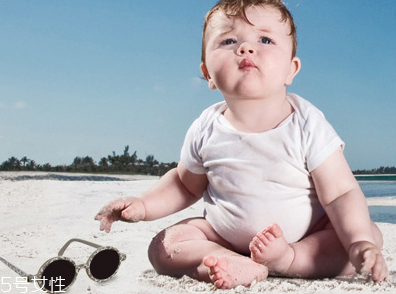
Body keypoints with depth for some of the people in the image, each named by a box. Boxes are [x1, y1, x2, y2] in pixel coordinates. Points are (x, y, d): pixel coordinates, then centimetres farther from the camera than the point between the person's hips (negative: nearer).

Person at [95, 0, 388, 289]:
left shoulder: (307, 125, -18)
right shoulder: (206, 131, -10)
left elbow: (341, 193, -17)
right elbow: (185, 184, 8)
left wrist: (359, 244, -33)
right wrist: (143, 205, -6)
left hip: (307, 236, -1)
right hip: (226, 238, 2)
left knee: (372, 235, -19)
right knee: (163, 247, -15)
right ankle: (249, 269, -28)